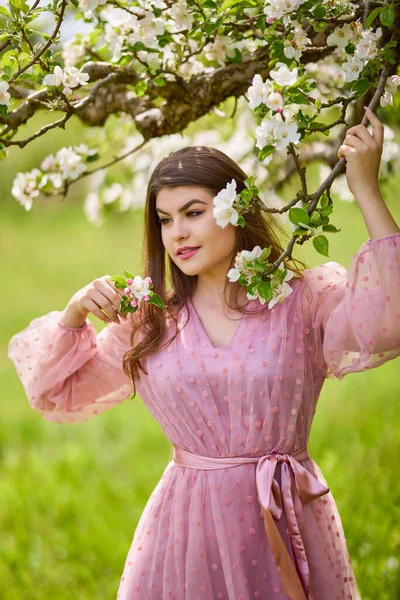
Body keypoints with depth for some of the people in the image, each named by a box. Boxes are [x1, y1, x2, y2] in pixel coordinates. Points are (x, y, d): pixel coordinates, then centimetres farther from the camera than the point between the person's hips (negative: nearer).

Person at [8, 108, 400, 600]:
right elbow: (57, 394, 14)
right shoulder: (148, 322, 6)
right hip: (187, 526, 2)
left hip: (287, 525, -2)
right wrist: (76, 311, -4)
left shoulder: (305, 300, -4)